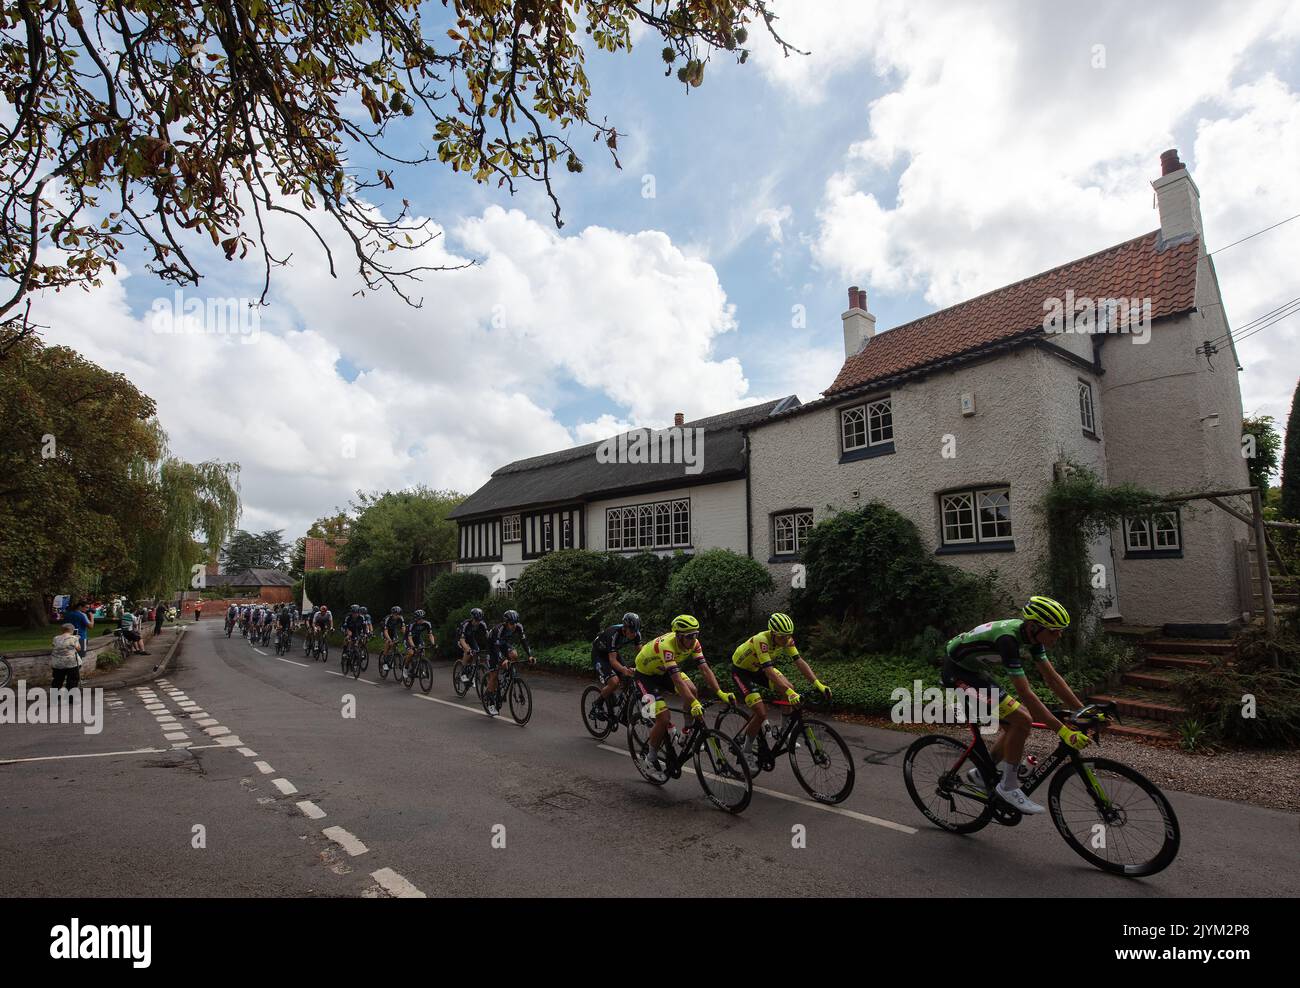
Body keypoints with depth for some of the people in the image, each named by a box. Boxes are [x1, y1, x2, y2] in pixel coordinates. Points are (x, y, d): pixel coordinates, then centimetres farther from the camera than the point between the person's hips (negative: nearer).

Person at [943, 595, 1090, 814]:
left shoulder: (1031, 634, -5)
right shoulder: (1007, 638, -32)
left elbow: (1052, 677, 3)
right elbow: (1026, 694, -32)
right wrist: (1063, 731, -31)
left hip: (973, 669, 10)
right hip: (957, 670, -10)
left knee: (1014, 725, 9)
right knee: (1022, 721, -16)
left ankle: (981, 775, 25)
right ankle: (1008, 786, -1)